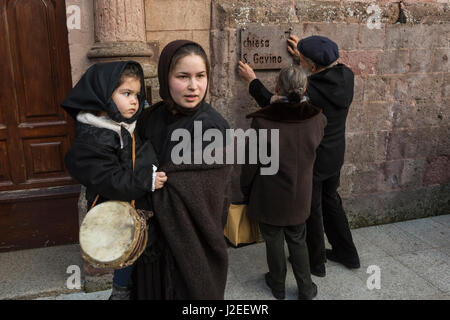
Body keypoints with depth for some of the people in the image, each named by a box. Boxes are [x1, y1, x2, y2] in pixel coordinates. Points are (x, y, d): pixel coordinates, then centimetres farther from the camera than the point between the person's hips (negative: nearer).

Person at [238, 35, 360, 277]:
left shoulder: (310, 92, -30)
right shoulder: (346, 76, -10)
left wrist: (252, 80, -4)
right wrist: (304, 56, 17)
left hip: (312, 161, -7)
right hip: (335, 157, 8)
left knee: (311, 211, 12)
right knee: (330, 202, 25)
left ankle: (315, 262, 32)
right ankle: (347, 253, 40)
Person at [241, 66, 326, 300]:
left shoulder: (262, 121, -22)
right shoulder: (316, 120, -12)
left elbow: (252, 162, -13)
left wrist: (245, 190, 2)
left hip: (269, 196, -2)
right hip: (299, 196, 3)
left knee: (274, 240, 17)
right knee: (297, 240, 21)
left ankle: (278, 285, 37)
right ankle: (306, 289, 32)